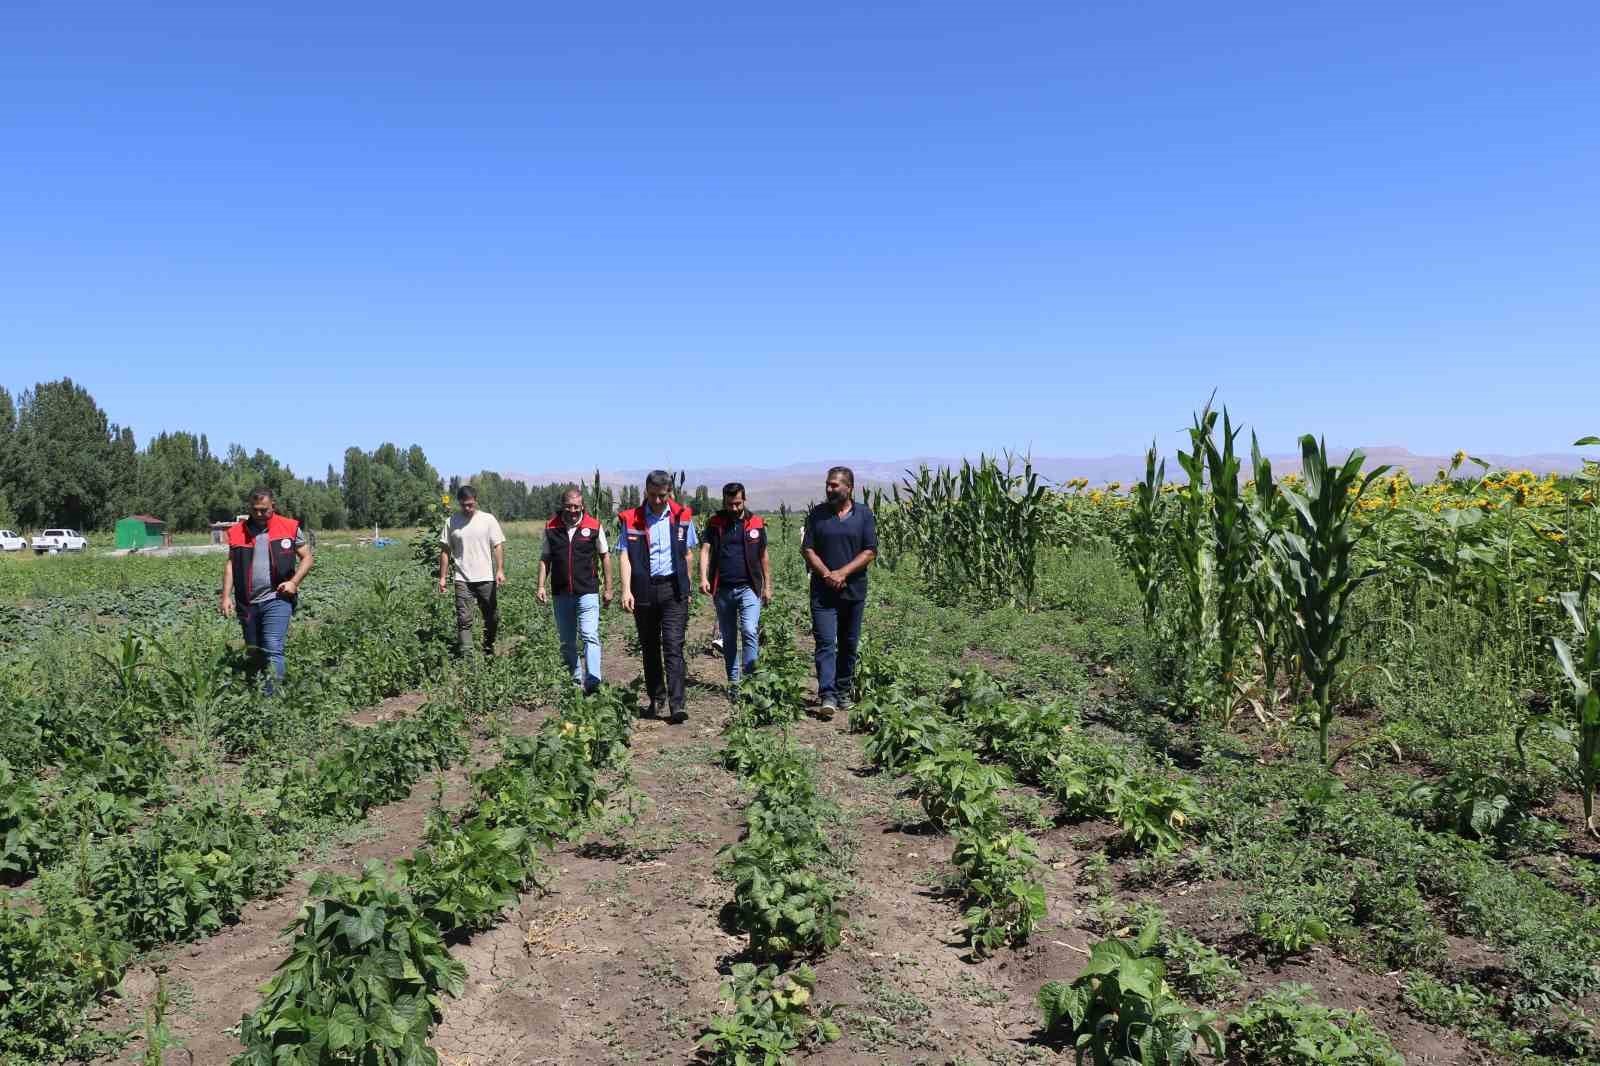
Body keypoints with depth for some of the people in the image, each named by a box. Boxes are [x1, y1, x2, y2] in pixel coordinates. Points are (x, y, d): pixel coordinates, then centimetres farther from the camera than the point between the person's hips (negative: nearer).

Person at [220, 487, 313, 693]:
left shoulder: (290, 528, 1)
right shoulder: (237, 532, 8)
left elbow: (306, 558, 6)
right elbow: (231, 565, 9)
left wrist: (294, 582, -9)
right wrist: (226, 596, -1)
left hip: (277, 600, -4)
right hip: (247, 603, 4)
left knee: (273, 650, -14)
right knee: (254, 654, 14)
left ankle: (272, 696, -14)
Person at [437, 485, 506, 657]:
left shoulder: (488, 519, 2)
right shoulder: (452, 522, 4)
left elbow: (498, 546, -1)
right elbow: (445, 551, 7)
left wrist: (500, 570, -13)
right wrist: (443, 577, 3)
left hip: (487, 579, 0)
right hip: (463, 580, 0)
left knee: (492, 618, 8)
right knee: (464, 620, -6)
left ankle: (489, 653, 24)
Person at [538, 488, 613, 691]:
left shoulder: (594, 527, -3)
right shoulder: (551, 528, 3)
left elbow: (604, 557, 5)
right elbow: (545, 559, 10)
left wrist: (608, 588, 5)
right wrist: (541, 586, 0)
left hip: (587, 592, -3)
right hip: (561, 594, 3)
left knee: (590, 636, -15)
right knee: (566, 642, 11)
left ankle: (593, 680, -21)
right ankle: (575, 679, 23)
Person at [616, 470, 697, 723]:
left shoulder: (682, 517, 4)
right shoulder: (631, 519, 0)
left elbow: (687, 553, 11)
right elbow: (624, 555, -3)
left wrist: (686, 587, 10)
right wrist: (626, 590, -14)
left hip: (673, 589, -1)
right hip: (643, 590, 1)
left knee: (673, 646, -9)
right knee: (649, 648, 11)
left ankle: (678, 705, -11)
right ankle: (656, 699, 24)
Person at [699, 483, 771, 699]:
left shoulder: (756, 524, 5)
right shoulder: (714, 523, 5)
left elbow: (763, 557, 10)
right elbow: (705, 550, -4)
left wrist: (767, 586, 8)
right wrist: (703, 578, -19)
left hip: (749, 588, -2)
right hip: (722, 590, 2)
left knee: (749, 631, -20)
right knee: (728, 639, 9)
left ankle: (749, 677, -16)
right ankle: (733, 682, 19)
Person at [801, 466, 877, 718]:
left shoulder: (864, 515, 3)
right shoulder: (817, 514, 5)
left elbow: (870, 552, -3)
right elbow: (808, 549, 1)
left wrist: (843, 573, -13)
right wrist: (827, 575, -13)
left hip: (854, 591, 1)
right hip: (823, 592, -1)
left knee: (849, 645, 11)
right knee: (825, 643, -10)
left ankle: (844, 692, 24)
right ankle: (827, 696, -15)